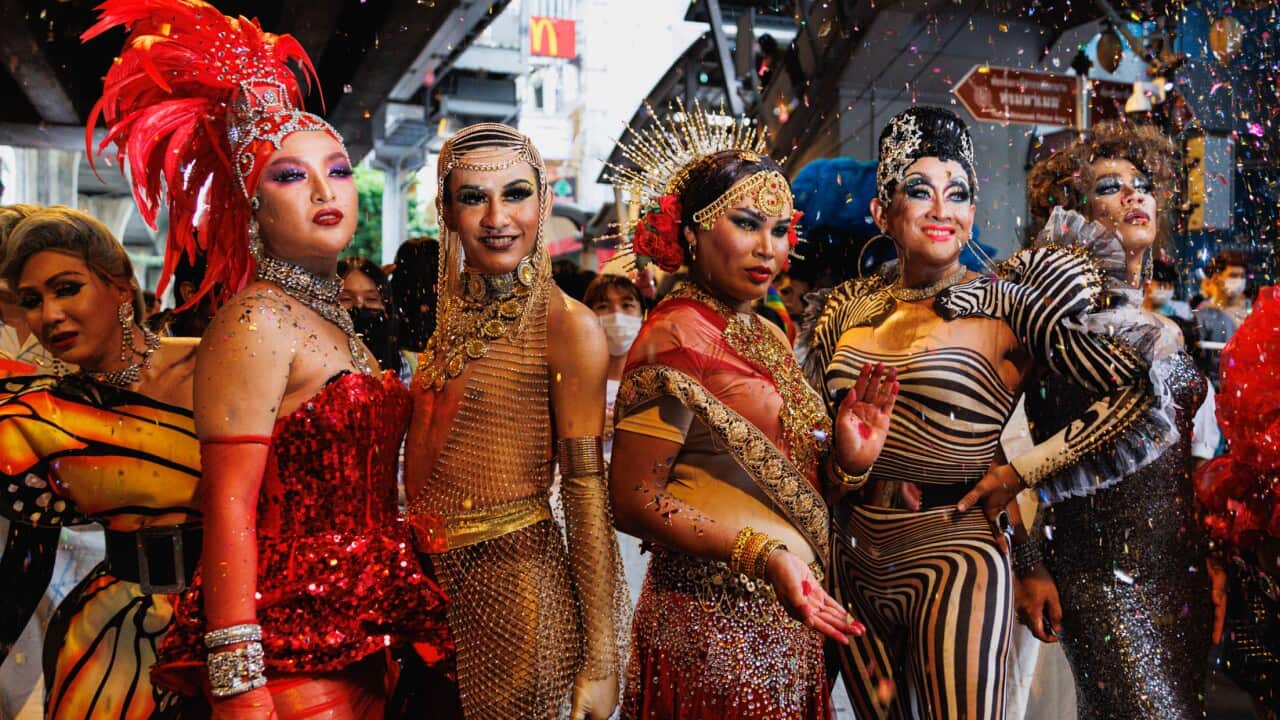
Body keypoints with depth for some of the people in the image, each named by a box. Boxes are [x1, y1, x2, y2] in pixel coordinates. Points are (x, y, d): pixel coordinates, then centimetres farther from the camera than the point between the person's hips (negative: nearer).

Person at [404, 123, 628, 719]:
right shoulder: (454, 313, 7)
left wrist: (600, 661, -16)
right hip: (433, 576, 7)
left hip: (514, 576, -6)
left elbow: (587, 495, -15)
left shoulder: (568, 324, -13)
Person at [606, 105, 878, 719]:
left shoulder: (768, 338, 10)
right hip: (715, 618, -8)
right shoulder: (677, 337, -15)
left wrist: (847, 455, -3)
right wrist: (762, 554, -27)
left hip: (787, 618, 8)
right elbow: (635, 498, -19)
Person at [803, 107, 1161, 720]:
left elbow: (1141, 387, -13)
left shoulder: (1007, 306, -8)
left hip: (952, 561, -5)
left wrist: (1024, 470, -12)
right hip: (854, 565, 5)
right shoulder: (848, 306, 6)